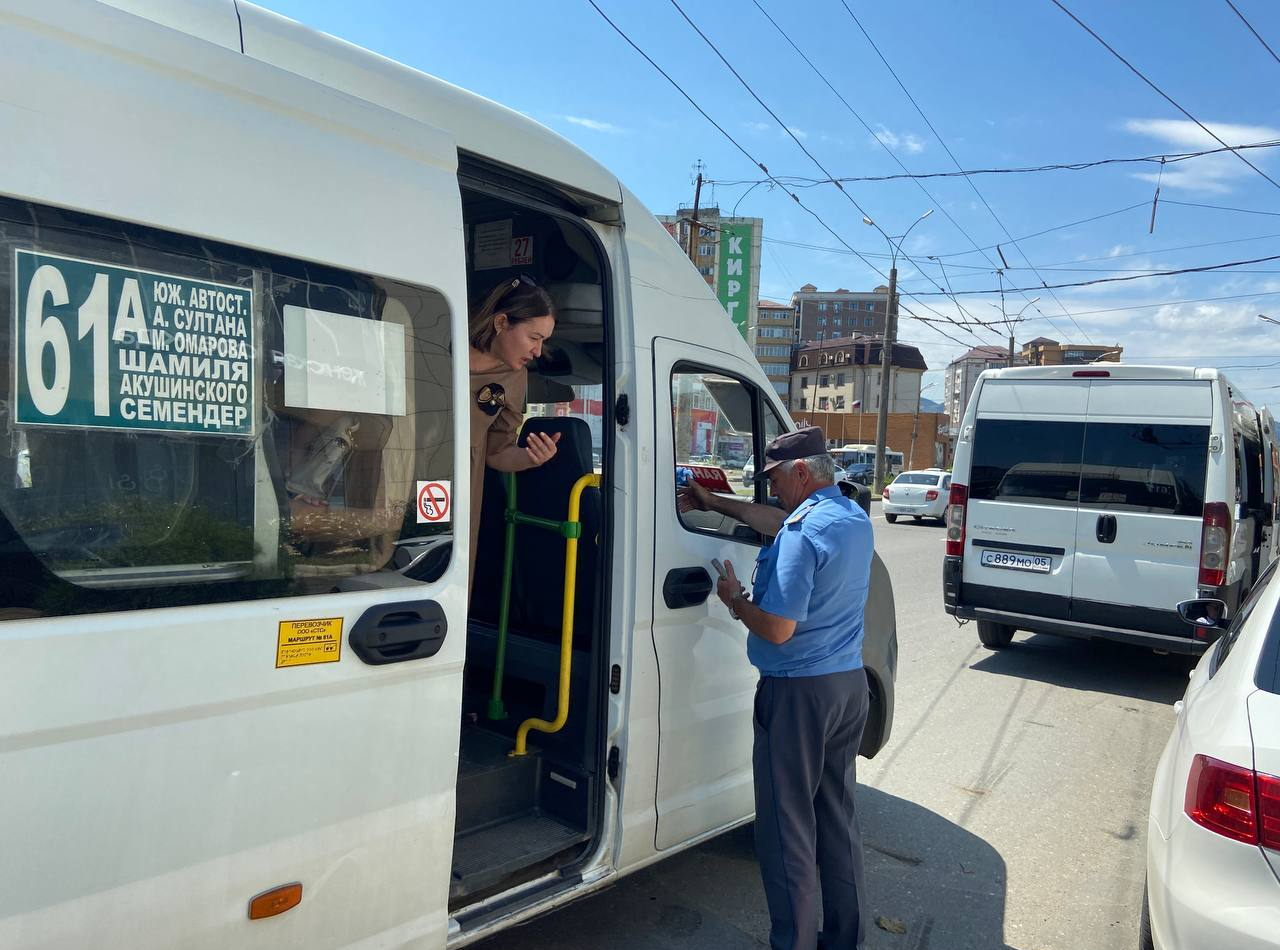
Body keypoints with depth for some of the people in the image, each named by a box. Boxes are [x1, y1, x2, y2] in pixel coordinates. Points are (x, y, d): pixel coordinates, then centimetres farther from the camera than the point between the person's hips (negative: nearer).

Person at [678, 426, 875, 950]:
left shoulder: (802, 532, -20)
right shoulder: (855, 518, 8)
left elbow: (777, 629, -24)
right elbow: (771, 519, 23)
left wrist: (735, 598, -6)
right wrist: (711, 502, 28)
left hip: (798, 691, -9)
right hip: (850, 684, 9)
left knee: (787, 827, 4)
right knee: (838, 818, 19)